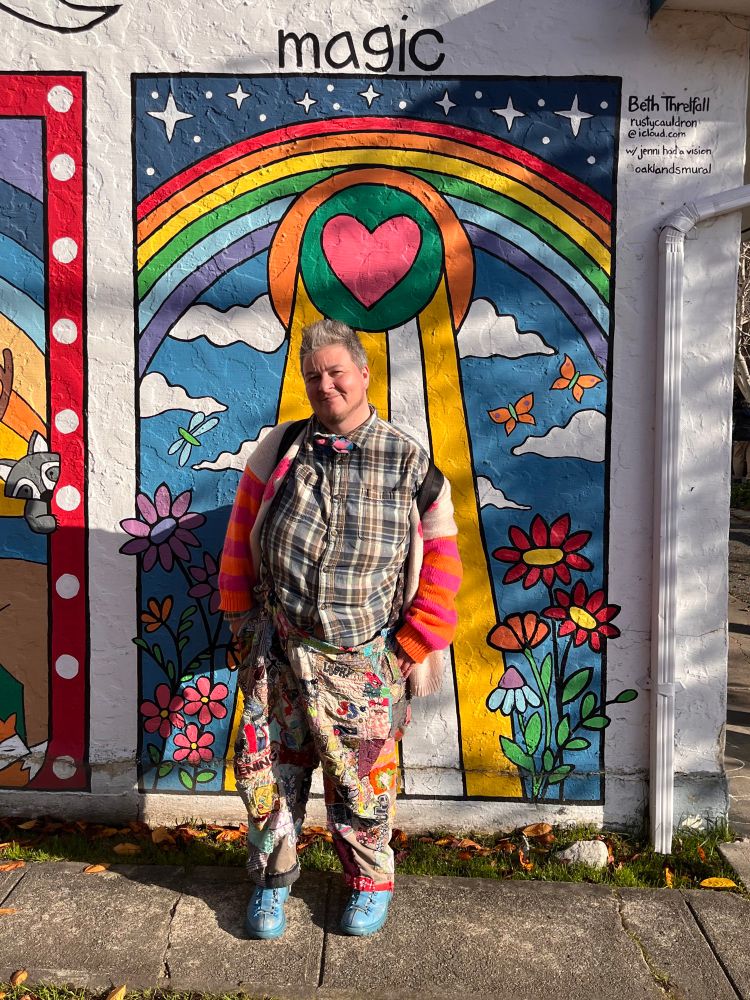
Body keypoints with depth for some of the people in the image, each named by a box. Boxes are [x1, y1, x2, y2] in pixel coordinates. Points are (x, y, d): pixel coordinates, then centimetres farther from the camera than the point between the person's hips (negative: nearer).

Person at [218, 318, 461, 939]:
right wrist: (243, 619, 9)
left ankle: (371, 883, 36)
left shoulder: (408, 462, -3)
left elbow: (441, 556, 0)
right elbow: (241, 534, 10)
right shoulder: (280, 449, 4)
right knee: (269, 771, 11)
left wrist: (411, 644, -2)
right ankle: (273, 880, 36)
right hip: (277, 652, 3)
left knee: (361, 780, 10)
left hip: (363, 660, -2)